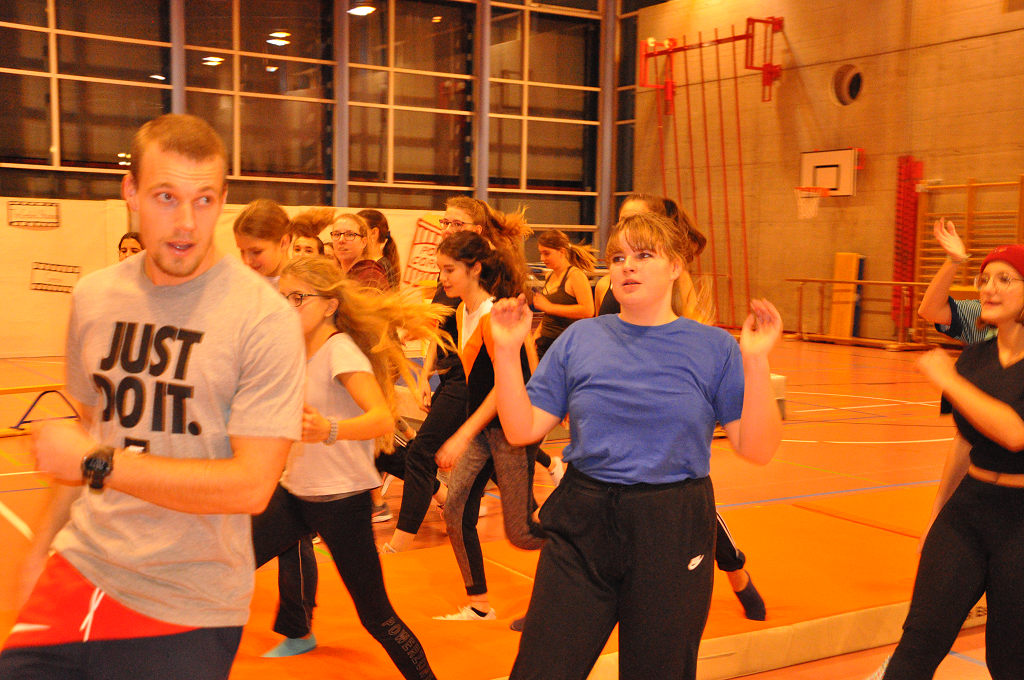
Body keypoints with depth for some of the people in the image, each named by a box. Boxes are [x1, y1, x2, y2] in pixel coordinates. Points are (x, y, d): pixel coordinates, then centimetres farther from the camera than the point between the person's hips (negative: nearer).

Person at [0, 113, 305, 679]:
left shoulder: (264, 318, -15)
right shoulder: (92, 298, 4)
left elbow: (251, 485, -20)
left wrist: (96, 463, -19)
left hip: (187, 609, -4)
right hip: (79, 569, 5)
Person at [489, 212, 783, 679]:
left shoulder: (713, 348, -2)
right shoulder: (580, 339, 2)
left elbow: (757, 449, -7)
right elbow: (522, 429, 0)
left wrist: (756, 361, -17)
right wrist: (506, 351, -10)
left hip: (672, 536, -1)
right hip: (580, 533, 1)